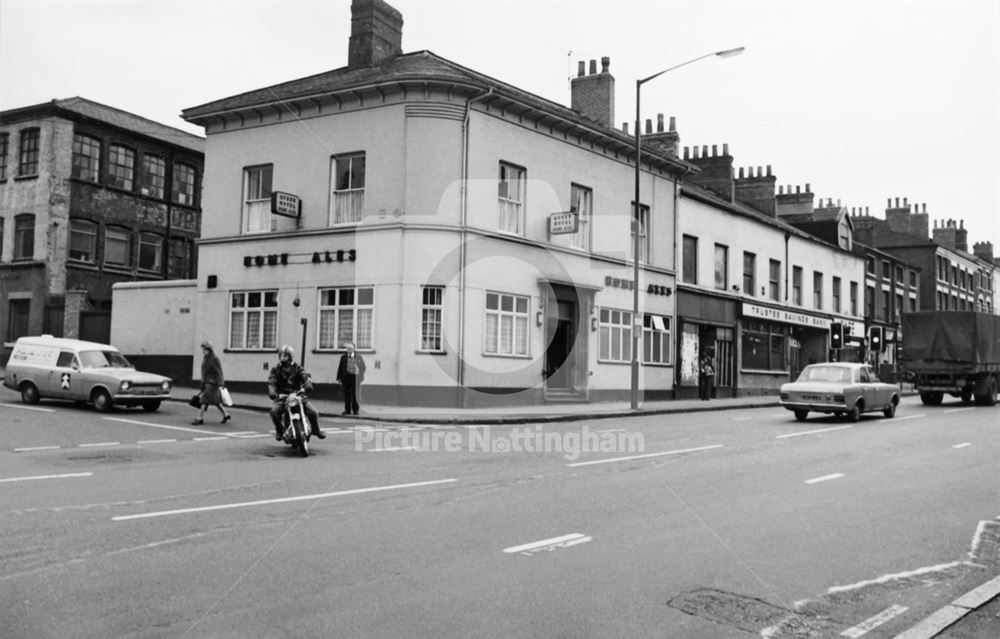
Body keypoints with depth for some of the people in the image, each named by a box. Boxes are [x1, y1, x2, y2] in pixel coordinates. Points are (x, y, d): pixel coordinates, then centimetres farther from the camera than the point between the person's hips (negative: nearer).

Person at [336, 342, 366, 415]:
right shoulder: (343, 357, 10)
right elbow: (340, 367, 10)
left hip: (355, 377, -2)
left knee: (355, 394, -2)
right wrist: (339, 377, 3)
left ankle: (355, 410, 8)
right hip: (346, 377, 2)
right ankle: (347, 410, 9)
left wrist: (360, 377, -3)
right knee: (347, 394, 2)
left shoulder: (358, 356, 4)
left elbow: (363, 367, 6)